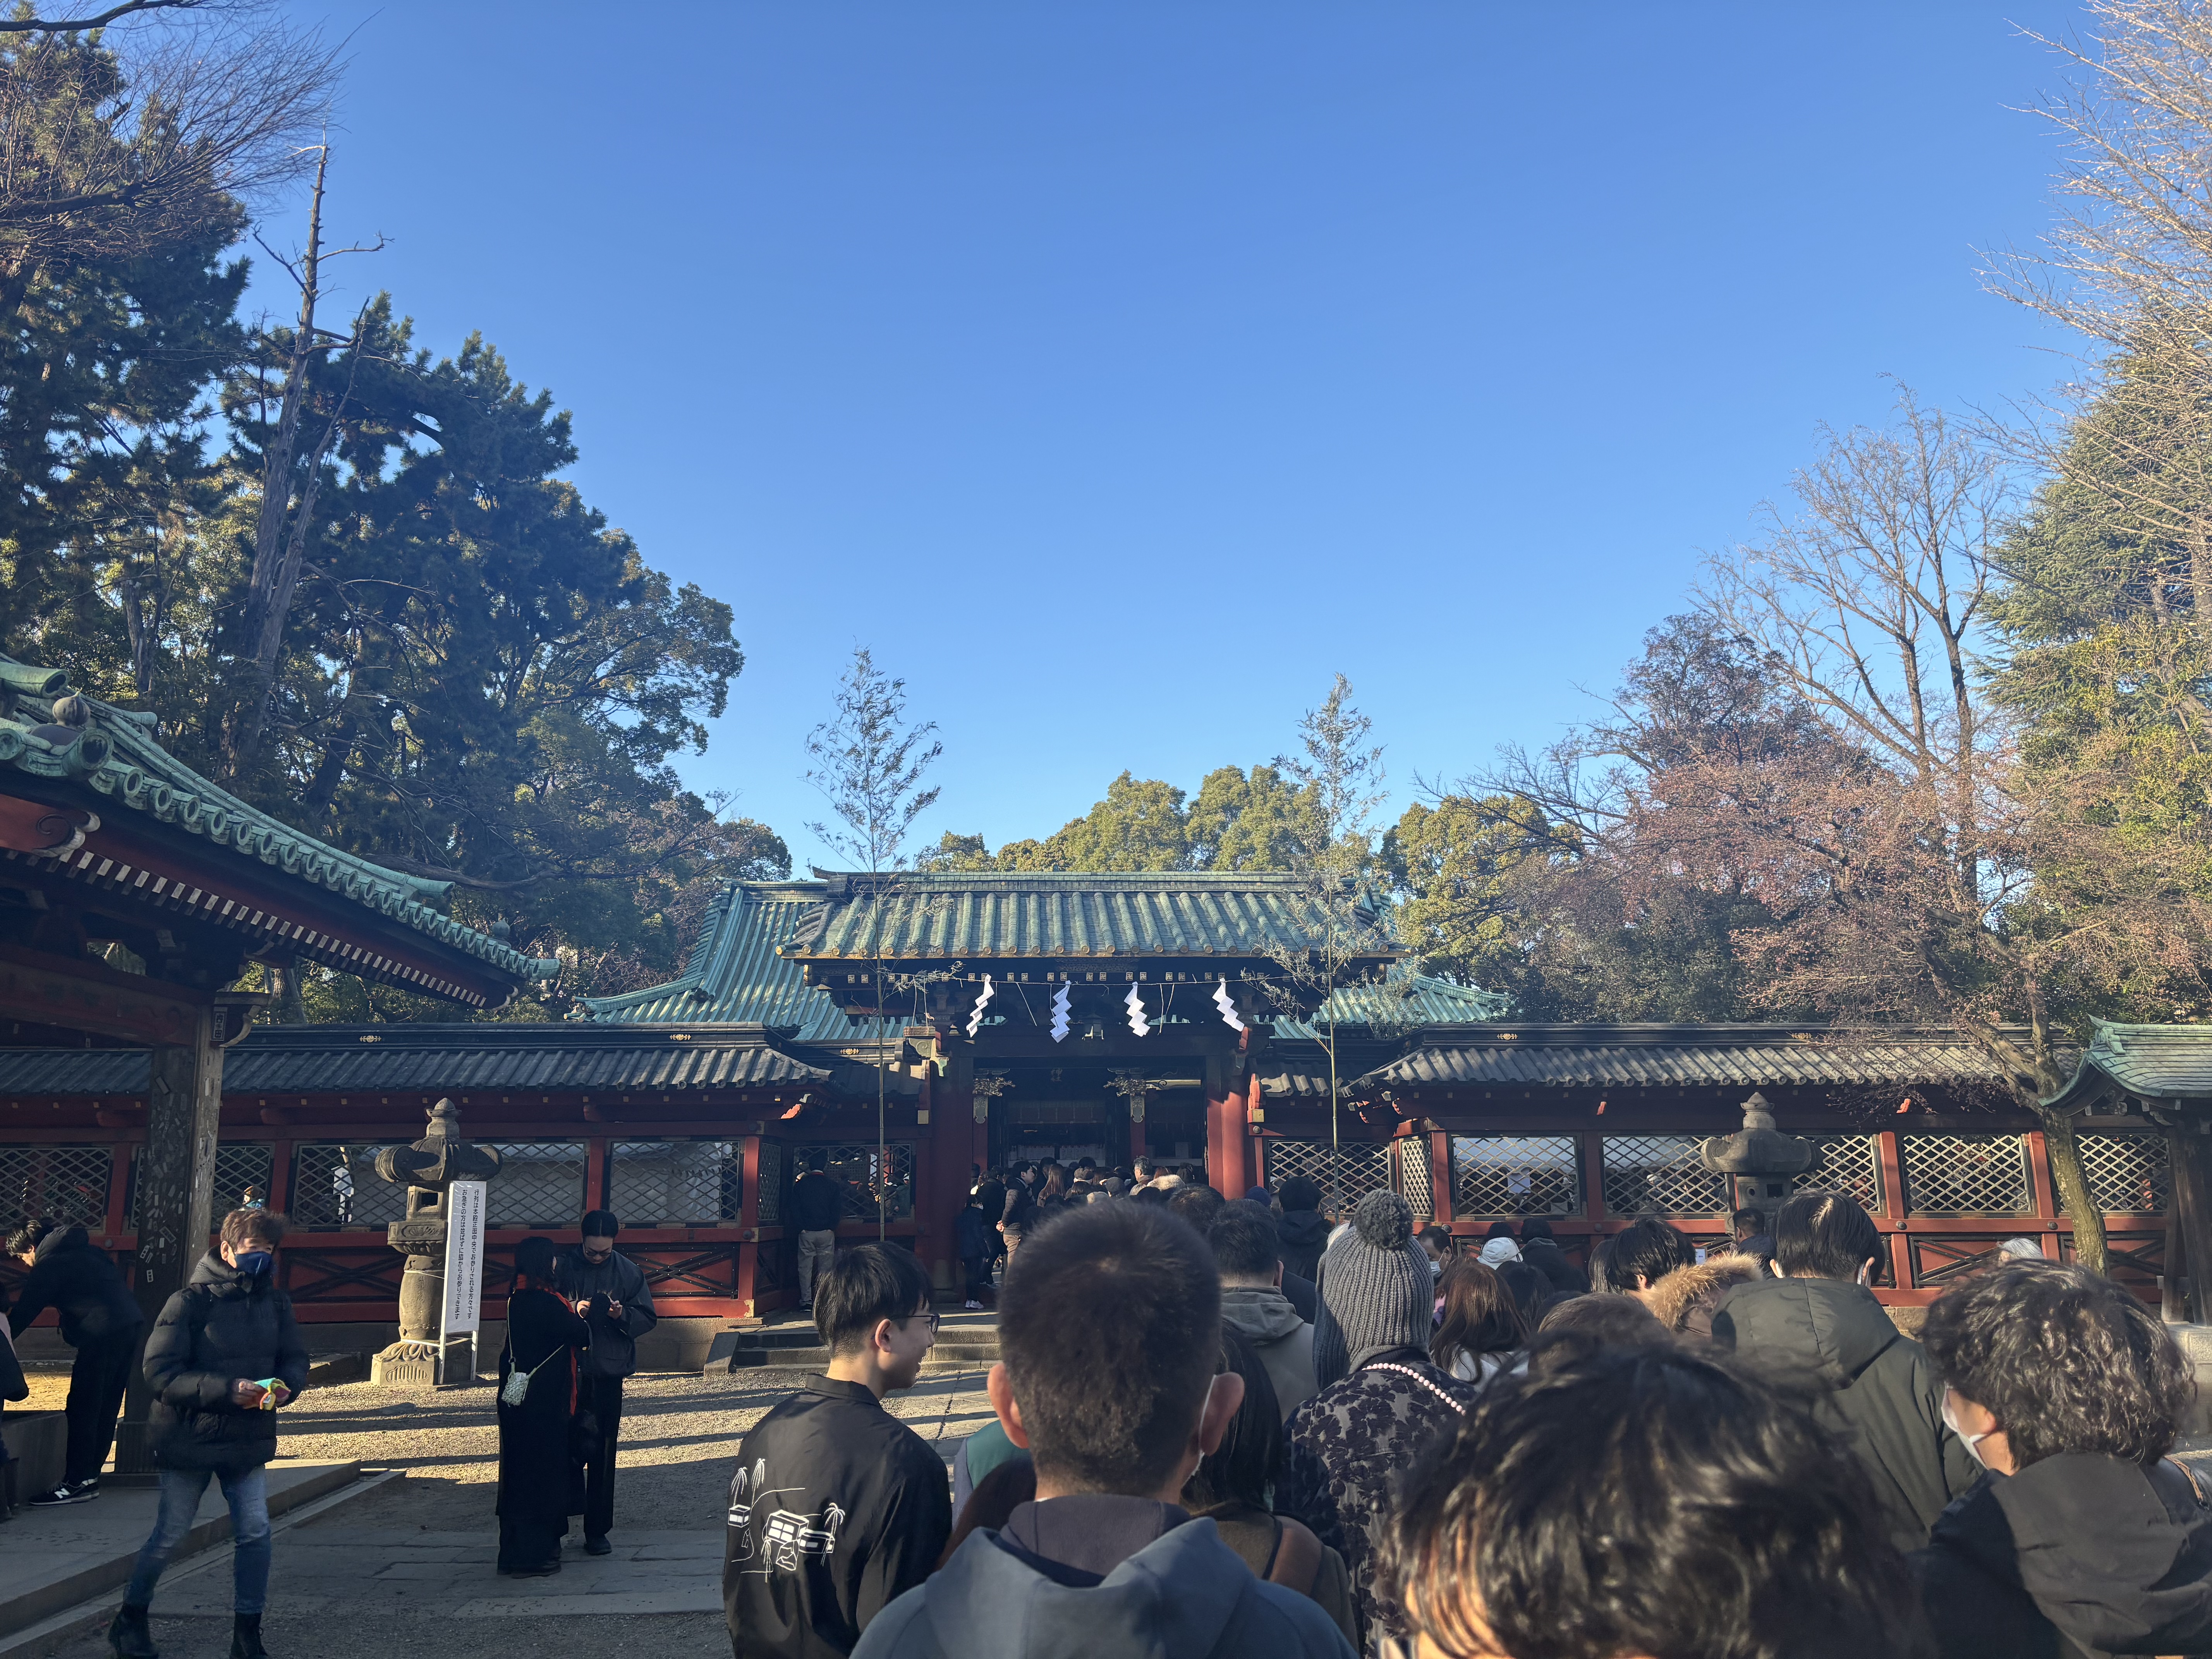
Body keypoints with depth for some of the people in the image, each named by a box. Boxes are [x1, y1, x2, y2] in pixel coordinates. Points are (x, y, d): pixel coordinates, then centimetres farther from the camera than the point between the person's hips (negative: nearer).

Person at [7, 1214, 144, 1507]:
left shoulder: (49, 1265, 0)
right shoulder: (83, 1251, 24)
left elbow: (24, 1312, -1)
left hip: (103, 1331, -9)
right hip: (131, 1323, 9)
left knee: (82, 1409, -3)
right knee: (106, 1407, 13)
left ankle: (78, 1482, -3)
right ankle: (89, 1475, 18)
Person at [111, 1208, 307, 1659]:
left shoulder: (275, 1302, 1)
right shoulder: (190, 1302, -15)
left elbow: (295, 1358, 7)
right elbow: (160, 1373, -19)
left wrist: (287, 1385, -16)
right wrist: (228, 1390, -27)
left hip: (249, 1439, 4)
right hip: (190, 1438, -4)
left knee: (255, 1532, -2)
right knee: (169, 1535, 11)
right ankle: (130, 1618, 37)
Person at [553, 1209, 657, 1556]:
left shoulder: (629, 1271, 4)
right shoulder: (563, 1266, -1)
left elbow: (648, 1318, 5)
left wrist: (623, 1315, -14)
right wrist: (573, 1311, -18)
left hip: (609, 1373, 1)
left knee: (603, 1453, 5)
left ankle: (597, 1531, 14)